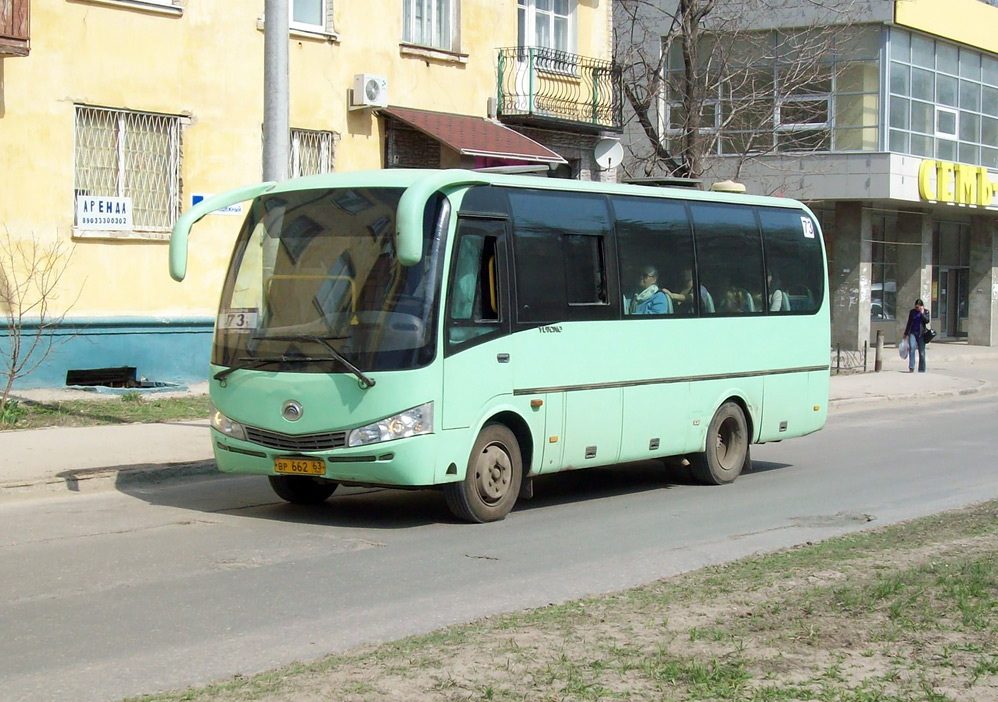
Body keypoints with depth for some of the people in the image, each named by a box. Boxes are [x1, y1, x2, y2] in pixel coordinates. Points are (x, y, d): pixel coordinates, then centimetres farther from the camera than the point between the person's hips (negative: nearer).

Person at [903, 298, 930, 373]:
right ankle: (911, 368, -19)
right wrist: (906, 333, 17)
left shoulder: (925, 311, 6)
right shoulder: (912, 311, 10)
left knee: (921, 351, 1)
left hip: (921, 333, -1)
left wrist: (922, 313, -15)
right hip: (912, 332, 1)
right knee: (911, 348, -17)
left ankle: (921, 369, 8)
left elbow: (927, 321, -9)